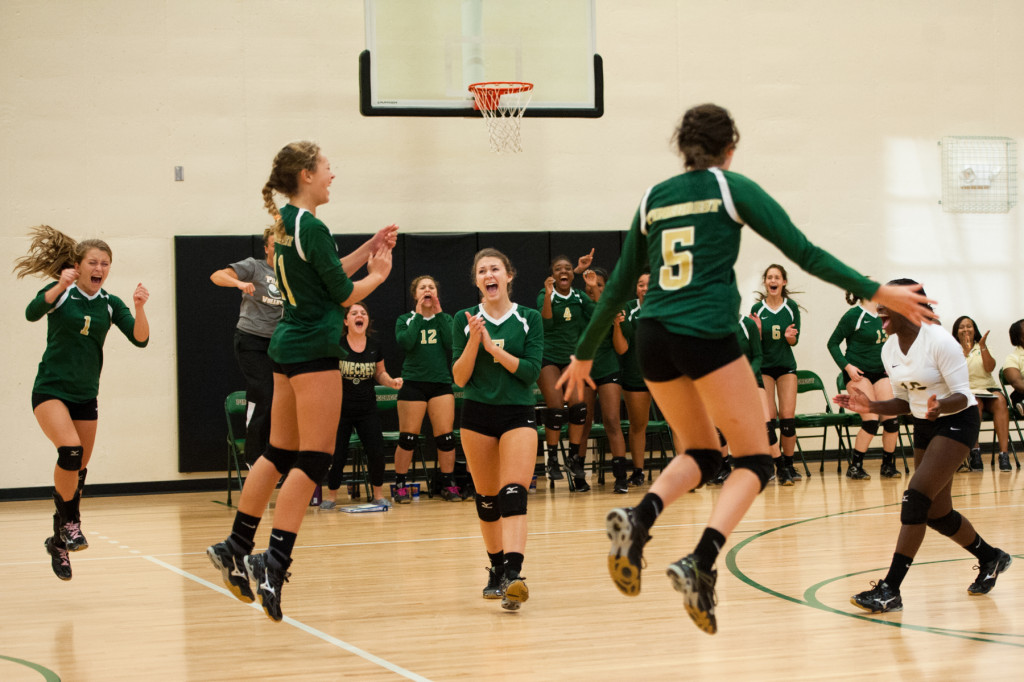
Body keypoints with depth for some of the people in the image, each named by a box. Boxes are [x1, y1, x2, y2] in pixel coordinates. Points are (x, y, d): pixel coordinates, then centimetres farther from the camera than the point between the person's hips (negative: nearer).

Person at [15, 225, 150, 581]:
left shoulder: (110, 304, 3)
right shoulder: (59, 292, -6)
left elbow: (140, 339, -7)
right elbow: (32, 312, -26)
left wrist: (139, 308, -25)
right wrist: (59, 288, -41)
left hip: (86, 396, 5)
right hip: (51, 390, -5)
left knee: (78, 470, 8)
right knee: (70, 450, -28)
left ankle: (59, 541, 23)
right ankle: (69, 522, -11)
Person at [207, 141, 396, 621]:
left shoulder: (287, 223, 12)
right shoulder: (311, 228, -16)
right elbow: (344, 294, -11)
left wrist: (368, 249, 16)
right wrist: (377, 274, 6)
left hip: (289, 346, 10)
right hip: (314, 349, -10)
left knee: (280, 453, 15)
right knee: (314, 460, -6)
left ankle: (236, 548, 19)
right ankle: (274, 562, -9)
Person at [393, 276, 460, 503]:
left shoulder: (445, 319, 12)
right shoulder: (405, 320, 7)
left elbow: (452, 344, -7)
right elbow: (405, 342, -13)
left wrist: (438, 313, -6)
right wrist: (419, 314, -6)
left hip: (441, 383, 2)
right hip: (413, 382, -2)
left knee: (446, 437, -2)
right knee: (407, 438, -3)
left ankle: (448, 485, 7)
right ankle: (400, 486, 7)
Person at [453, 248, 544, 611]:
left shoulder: (529, 318, 0)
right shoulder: (465, 320, 3)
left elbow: (531, 371, -8)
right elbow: (460, 377, -1)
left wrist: (493, 347, -16)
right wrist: (473, 341, -16)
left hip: (518, 414, -2)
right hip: (477, 416, 2)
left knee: (514, 493, -17)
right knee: (486, 498, 9)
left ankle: (513, 574, -29)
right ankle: (497, 569, 25)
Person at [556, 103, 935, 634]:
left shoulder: (653, 199, 16)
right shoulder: (732, 188, 4)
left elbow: (619, 286, 19)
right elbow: (802, 252, 0)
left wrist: (584, 354, 28)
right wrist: (876, 292, 2)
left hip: (653, 335, 5)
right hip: (707, 333, -5)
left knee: (701, 453, 21)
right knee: (754, 460, 5)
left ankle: (638, 518, -8)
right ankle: (701, 564, -18)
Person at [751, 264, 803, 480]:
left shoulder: (792, 307, 0)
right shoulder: (757, 309, -3)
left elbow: (795, 341, 2)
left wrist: (790, 337, -20)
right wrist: (757, 331, -22)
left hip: (786, 365, 1)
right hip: (763, 366, -1)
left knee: (788, 416, -6)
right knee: (768, 417, -7)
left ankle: (788, 464, 5)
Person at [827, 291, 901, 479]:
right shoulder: (853, 315, -8)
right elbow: (833, 343, -6)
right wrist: (847, 366, -15)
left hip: (880, 372, 6)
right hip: (858, 373, -6)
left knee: (892, 419, -3)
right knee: (871, 421, -14)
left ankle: (888, 465, 13)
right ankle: (854, 466, -1)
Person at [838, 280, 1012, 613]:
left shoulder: (939, 341, -21)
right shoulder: (889, 349, 1)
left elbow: (962, 396, -23)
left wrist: (939, 406, -43)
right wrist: (871, 407, -6)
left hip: (957, 422, -8)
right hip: (924, 426, 8)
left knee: (916, 497, -21)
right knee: (937, 514, 12)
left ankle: (890, 590, -21)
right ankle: (990, 559, 39)